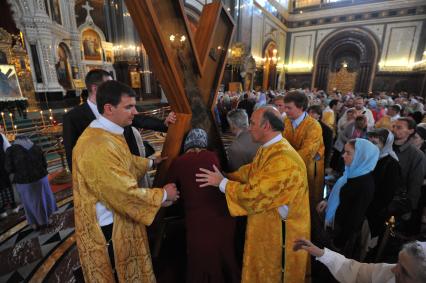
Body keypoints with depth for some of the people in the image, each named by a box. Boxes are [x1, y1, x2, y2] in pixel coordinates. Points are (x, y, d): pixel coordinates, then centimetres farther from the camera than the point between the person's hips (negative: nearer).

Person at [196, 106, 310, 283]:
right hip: (264, 222, 8)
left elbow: (254, 194, -30)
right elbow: (250, 171, 9)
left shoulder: (284, 159, -32)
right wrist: (223, 177, 1)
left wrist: (222, 183, -18)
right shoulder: (268, 148, -1)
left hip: (279, 230, -8)